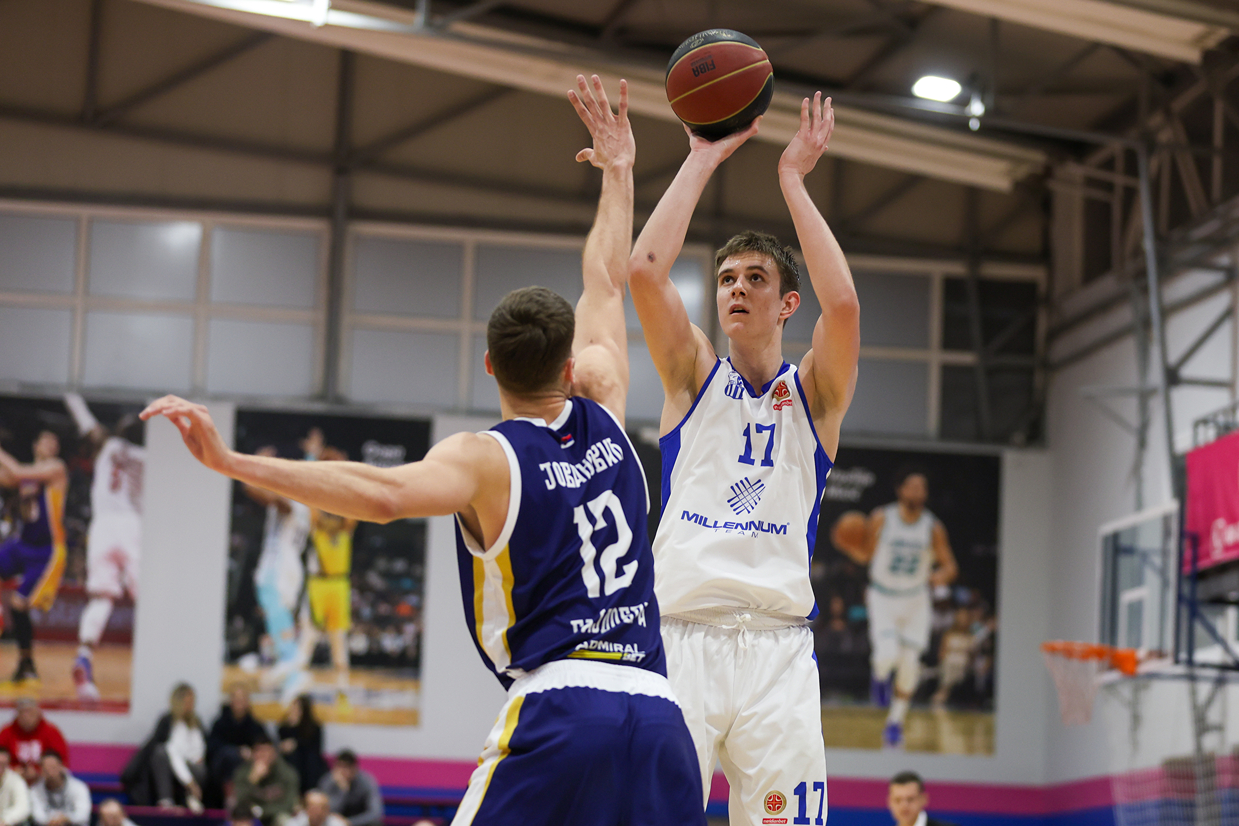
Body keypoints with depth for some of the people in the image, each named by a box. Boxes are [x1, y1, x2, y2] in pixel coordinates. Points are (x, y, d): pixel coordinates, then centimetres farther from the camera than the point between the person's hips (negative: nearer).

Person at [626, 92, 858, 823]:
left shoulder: (815, 392, 12)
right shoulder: (693, 374, 15)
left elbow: (842, 304, -8)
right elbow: (645, 270, -1)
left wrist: (793, 178, -2)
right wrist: (702, 161, 3)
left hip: (777, 647, 0)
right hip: (680, 639, 0)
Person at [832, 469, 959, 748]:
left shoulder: (933, 527, -8)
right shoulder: (881, 518, -11)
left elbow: (950, 566, -3)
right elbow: (865, 555, 1)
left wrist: (941, 575, -26)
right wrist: (847, 545, -20)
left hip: (915, 601, 2)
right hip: (883, 598, -2)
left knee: (910, 662, -2)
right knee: (887, 656, -19)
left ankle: (895, 723, 15)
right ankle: (880, 672, 21)